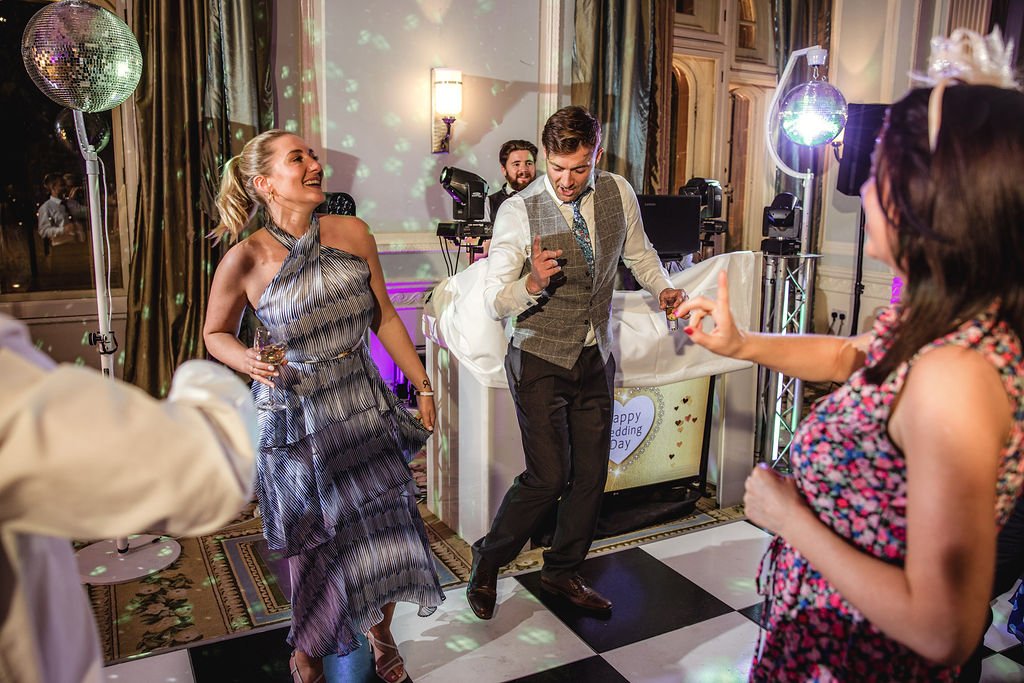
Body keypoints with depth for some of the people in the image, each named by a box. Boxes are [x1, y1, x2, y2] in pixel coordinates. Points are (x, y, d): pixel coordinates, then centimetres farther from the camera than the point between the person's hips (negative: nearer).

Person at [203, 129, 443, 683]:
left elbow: (384, 318, 6)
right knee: (313, 543, 10)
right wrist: (248, 361, -16)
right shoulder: (244, 260, -11)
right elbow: (215, 334, 5)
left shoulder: (352, 234, -3)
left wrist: (422, 385, 7)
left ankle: (381, 637, 35)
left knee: (385, 528, 5)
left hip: (363, 403, 3)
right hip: (294, 414, -2)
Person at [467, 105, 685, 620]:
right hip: (540, 360, -5)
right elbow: (495, 302, -14)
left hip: (596, 357, 5)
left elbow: (638, 252, 17)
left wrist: (663, 289, -1)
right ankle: (487, 560, 18)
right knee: (549, 477, -9)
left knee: (591, 474, 9)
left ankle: (563, 572, 32)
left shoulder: (618, 193, -2)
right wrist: (532, 282, -34)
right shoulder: (519, 211, -15)